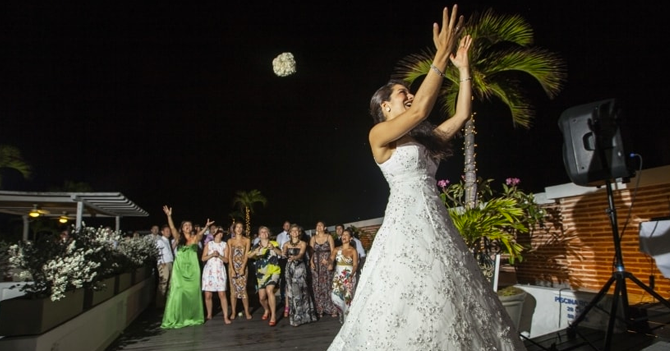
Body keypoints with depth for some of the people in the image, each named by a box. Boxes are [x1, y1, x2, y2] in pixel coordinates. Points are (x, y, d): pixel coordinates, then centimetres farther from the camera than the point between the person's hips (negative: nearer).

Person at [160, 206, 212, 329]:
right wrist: (169, 216, -27)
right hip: (180, 268, 0)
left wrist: (206, 226, -38)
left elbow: (200, 233, -17)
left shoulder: (195, 238, 3)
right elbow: (172, 228, -12)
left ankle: (193, 317, 18)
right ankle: (176, 319, 5)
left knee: (193, 293, 6)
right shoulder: (179, 238, 4)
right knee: (178, 293, -4)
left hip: (192, 269, 1)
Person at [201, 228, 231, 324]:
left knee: (222, 294, -8)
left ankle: (225, 317, -6)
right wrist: (212, 255, -14)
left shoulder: (225, 245, 6)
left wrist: (219, 255, -13)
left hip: (220, 271, -1)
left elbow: (226, 260, 3)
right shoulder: (208, 244, 6)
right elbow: (203, 258, 2)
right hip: (209, 271, 1)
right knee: (208, 295, 1)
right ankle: (209, 315, 18)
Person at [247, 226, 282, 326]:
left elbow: (280, 253, -19)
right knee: (262, 297, 5)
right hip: (261, 274, 3)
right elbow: (249, 256, -14)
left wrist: (273, 248, -40)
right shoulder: (256, 246, 5)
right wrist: (256, 251, -36)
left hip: (273, 272, -3)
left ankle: (273, 316, -16)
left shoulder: (274, 244, 0)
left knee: (269, 290, -25)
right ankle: (266, 310, 38)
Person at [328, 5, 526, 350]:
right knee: (407, 311, -5)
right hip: (407, 225, -8)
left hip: (437, 226, 8)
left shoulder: (422, 138, 20)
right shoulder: (379, 134, -1)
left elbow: (461, 115, 17)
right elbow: (421, 110, -15)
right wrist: (441, 57, -11)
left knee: (445, 306, 8)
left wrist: (463, 68, 17)